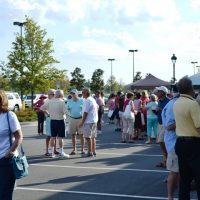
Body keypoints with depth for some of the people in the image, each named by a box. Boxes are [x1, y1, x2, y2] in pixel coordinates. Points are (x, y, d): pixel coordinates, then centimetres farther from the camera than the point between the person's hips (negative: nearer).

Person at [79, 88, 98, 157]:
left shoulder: (87, 101, -15)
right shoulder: (93, 99, 15)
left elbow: (85, 113, -18)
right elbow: (97, 107, 24)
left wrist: (82, 122, -15)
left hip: (88, 121, -10)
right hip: (94, 120, 10)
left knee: (88, 137, -6)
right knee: (93, 137, 13)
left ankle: (90, 152, -7)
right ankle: (94, 152, 17)